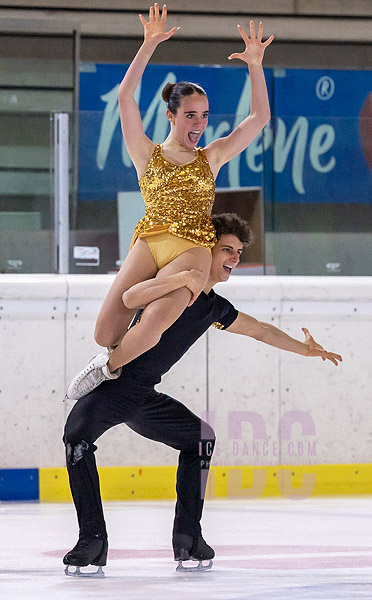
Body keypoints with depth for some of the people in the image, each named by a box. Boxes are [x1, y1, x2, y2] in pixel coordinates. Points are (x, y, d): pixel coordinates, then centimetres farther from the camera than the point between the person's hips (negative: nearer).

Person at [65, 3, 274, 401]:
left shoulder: (212, 157, 20)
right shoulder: (148, 155, 15)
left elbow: (260, 117, 15)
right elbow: (125, 97, 4)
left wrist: (255, 65, 4)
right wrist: (148, 46, -3)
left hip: (193, 249, 0)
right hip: (149, 244, 0)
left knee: (152, 325, -29)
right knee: (105, 334, -17)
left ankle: (109, 367, 2)